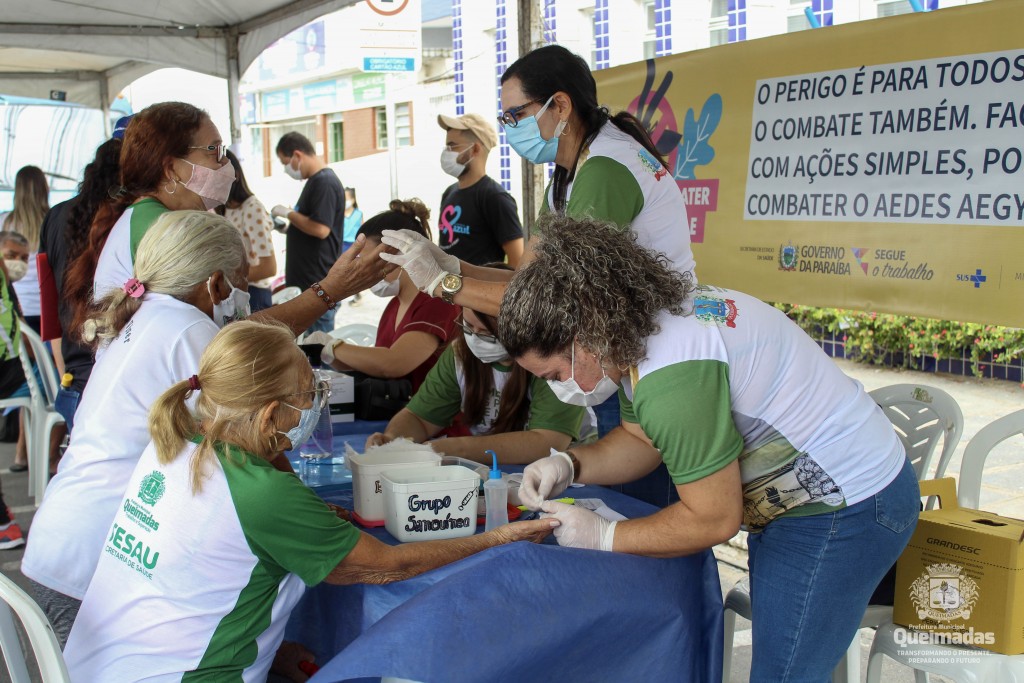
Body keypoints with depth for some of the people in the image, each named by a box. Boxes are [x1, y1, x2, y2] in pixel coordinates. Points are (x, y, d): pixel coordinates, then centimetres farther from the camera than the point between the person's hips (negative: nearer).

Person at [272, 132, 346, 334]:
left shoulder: (325, 183, -16)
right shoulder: (315, 181, 16)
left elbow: (320, 229, -24)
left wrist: (288, 213, -14)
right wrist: (287, 228, 12)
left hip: (317, 285, -10)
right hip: (304, 280, 10)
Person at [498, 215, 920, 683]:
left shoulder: (672, 373, -32)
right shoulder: (640, 326, -1)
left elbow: (713, 520, -25)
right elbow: (640, 441, 10)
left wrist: (602, 536, -15)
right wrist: (568, 464, -6)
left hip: (843, 510, -10)